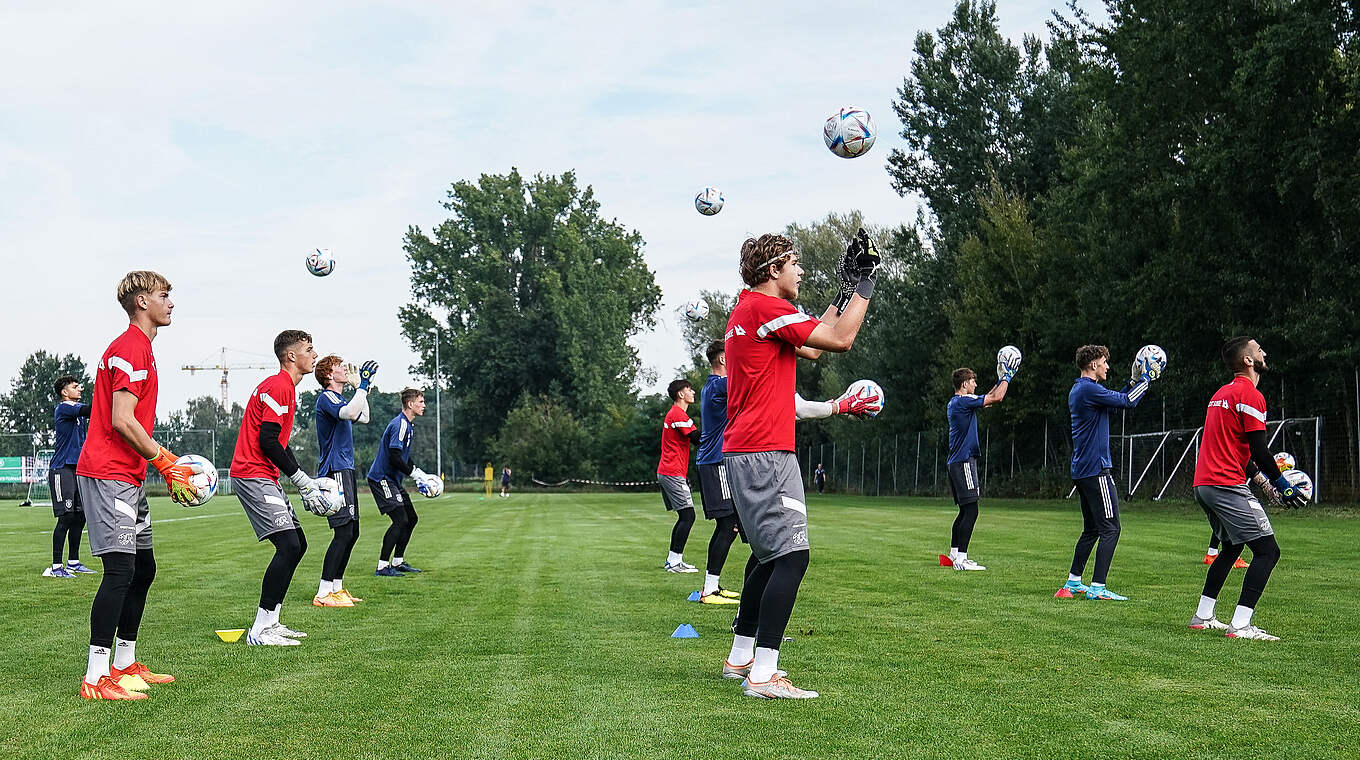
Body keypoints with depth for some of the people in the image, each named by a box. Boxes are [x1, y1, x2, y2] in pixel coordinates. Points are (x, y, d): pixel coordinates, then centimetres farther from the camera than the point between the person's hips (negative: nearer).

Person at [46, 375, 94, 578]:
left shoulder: (77, 408, 19)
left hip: (78, 468, 9)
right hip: (62, 469, -9)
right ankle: (56, 567, -9)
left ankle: (73, 562, 19)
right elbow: (87, 410, -25)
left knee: (80, 516, 10)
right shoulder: (63, 409, -10)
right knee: (66, 517, -11)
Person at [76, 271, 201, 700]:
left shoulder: (140, 349, 20)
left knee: (143, 569, 14)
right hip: (108, 475, -11)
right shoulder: (130, 349, -13)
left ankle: (125, 665, 23)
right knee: (120, 571, -13)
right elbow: (122, 422, -20)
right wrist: (166, 464, -15)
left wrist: (169, 462, 14)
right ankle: (95, 679, -12)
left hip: (128, 478, 11)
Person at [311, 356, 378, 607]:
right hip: (335, 471, -11)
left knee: (352, 532, 12)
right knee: (344, 532, -15)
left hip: (345, 469, 11)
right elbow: (350, 413, -31)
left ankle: (336, 587, 18)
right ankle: (323, 594, -15)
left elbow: (363, 418, 31)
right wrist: (363, 385, -25)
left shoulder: (337, 398, 20)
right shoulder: (327, 397, -11)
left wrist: (364, 387, 26)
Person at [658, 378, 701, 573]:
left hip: (665, 472, 10)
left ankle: (672, 559, 14)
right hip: (673, 474, -10)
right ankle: (675, 562, -13)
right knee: (688, 515, -11)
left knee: (684, 516, 13)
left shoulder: (673, 414, 21)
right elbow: (697, 439, -19)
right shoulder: (678, 414, -12)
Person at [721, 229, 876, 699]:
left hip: (741, 454, 11)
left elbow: (812, 346, 26)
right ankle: (763, 674, -18)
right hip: (765, 453, -11)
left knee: (769, 556, 19)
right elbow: (840, 340, -14)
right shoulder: (766, 308, -12)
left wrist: (845, 293, 26)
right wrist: (862, 286, -1)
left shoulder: (747, 310, 19)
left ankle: (741, 657, 26)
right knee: (791, 556, -14)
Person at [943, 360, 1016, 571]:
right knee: (970, 510, -12)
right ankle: (960, 558, -16)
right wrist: (1007, 377, 2)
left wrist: (1000, 380, 30)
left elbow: (987, 399, 31)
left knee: (965, 511, 16)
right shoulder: (963, 401, -13)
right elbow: (996, 399, -12)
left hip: (956, 462, 10)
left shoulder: (954, 403, 17)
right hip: (964, 461, -10)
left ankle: (954, 554, 21)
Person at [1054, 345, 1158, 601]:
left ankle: (1073, 583, 19)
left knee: (1091, 529, 17)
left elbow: (1115, 402, 26)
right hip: (1096, 469, -10)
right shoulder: (1089, 389, -14)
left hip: (1082, 471, 10)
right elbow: (1127, 402, -16)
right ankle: (1097, 587, -11)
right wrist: (1146, 377, -3)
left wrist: (1135, 380, 21)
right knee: (1110, 529, -8)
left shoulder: (1078, 390, 17)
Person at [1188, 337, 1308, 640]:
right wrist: (1283, 485, -6)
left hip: (1203, 484, 10)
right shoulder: (1250, 395, -10)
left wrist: (1260, 474, 24)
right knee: (1268, 551, -8)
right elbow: (1259, 451, -14)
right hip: (1228, 486, -10)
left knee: (1232, 546, 25)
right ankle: (1240, 625, -16)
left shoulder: (1221, 393, 19)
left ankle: (1203, 616, 24)